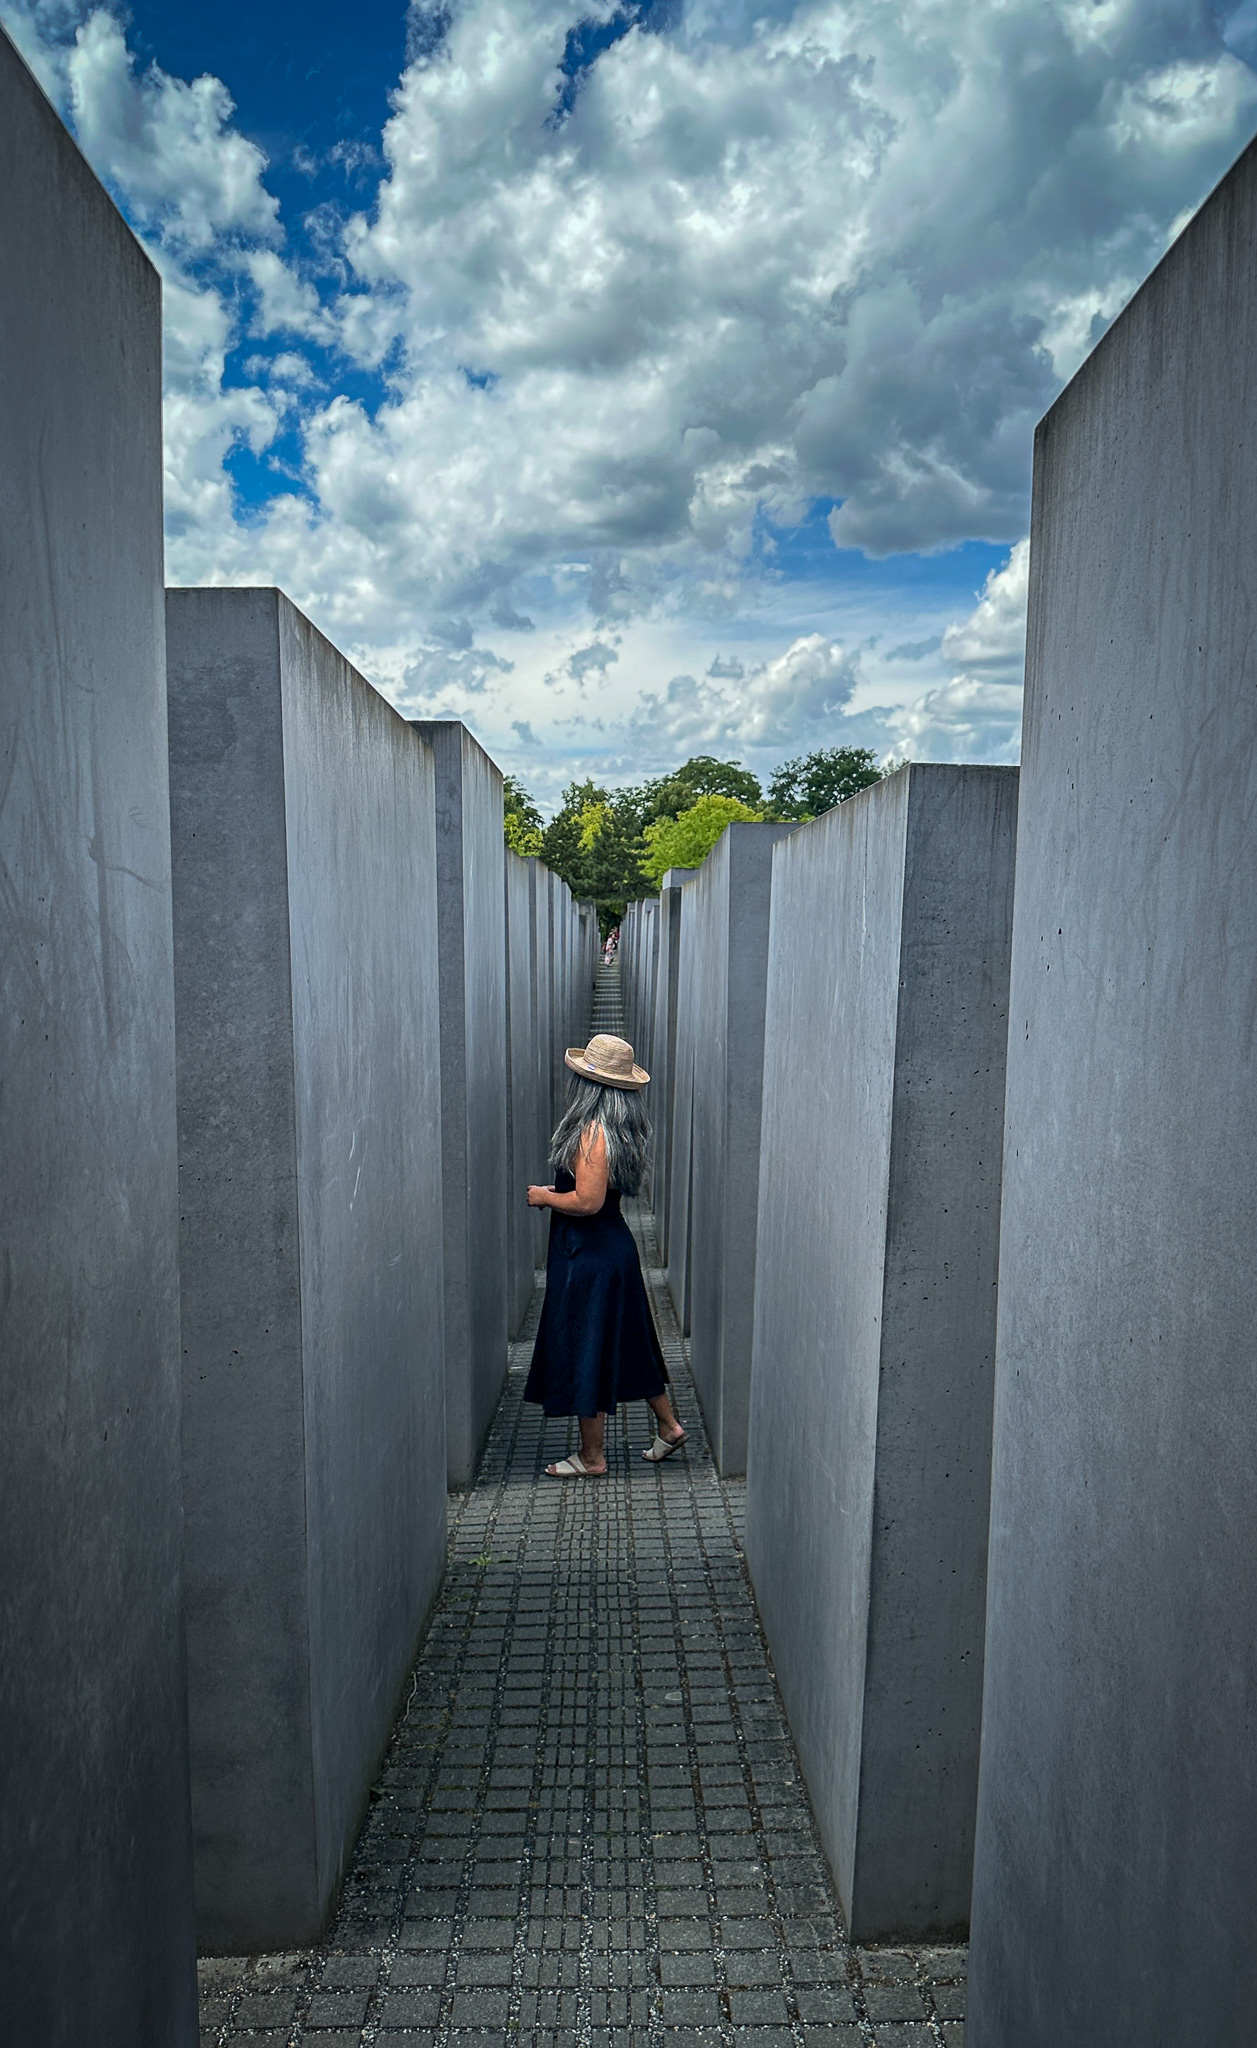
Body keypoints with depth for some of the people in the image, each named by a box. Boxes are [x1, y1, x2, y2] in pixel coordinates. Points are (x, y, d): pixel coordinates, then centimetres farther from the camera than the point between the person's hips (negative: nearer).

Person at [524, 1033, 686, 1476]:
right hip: (615, 1245, 9)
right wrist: (557, 1190, 17)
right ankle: (667, 1424, 31)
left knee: (585, 1351, 3)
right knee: (627, 1340, 21)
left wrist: (543, 1196, -11)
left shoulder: (592, 1132, -22)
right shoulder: (623, 1129, 7)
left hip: (588, 1256, -9)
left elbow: (587, 1202, -26)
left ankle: (591, 1457, 15)